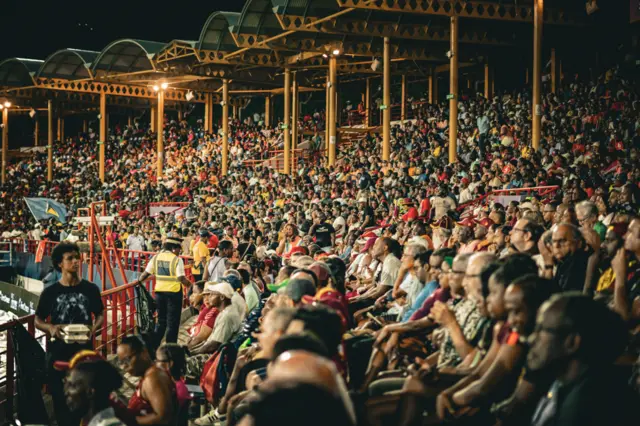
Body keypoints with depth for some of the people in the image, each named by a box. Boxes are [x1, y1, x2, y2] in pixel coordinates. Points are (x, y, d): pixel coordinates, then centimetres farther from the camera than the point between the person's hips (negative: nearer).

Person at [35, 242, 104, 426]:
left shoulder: (91, 289, -1)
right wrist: (50, 328, -17)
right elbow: (38, 320, 4)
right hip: (57, 352, 0)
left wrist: (94, 328, -12)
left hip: (84, 351, 0)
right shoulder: (50, 292, -3)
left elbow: (100, 315, 9)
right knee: (59, 396, 6)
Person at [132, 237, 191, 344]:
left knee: (161, 320, 19)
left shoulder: (156, 257, 4)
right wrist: (189, 285, -2)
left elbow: (146, 273, 5)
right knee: (172, 321, 5)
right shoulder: (177, 260, -10)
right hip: (174, 291, -5)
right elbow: (181, 278, -16)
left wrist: (139, 281, 21)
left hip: (160, 291, 5)